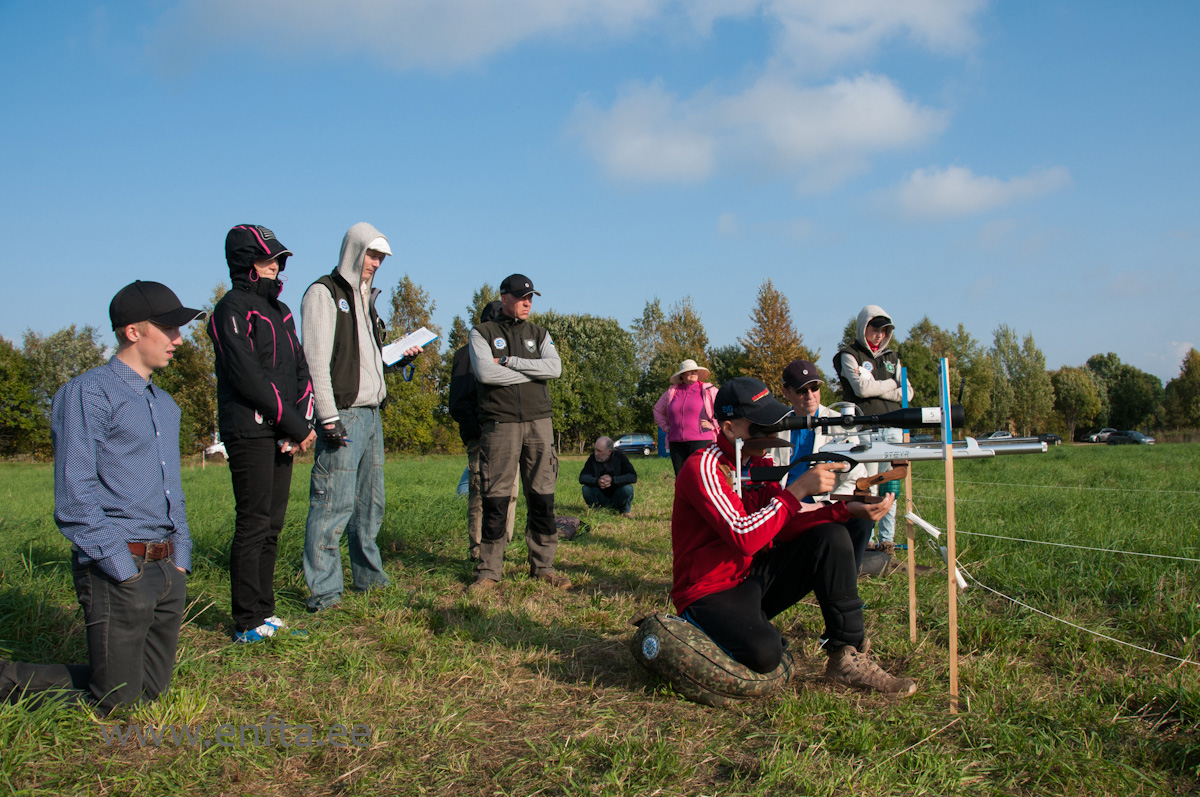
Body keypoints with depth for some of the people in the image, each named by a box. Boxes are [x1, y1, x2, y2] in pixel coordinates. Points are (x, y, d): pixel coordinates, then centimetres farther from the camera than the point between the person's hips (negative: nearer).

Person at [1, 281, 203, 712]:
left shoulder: (166, 405, 19)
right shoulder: (88, 394, -7)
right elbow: (74, 496, -13)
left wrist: (180, 559, 13)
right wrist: (122, 568, -16)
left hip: (167, 571, 8)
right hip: (117, 569, -8)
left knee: (150, 691, 11)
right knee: (115, 702, -4)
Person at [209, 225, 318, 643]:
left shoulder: (279, 311, 19)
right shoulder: (232, 310, -7)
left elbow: (301, 371, 15)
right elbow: (249, 377, -16)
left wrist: (303, 422, -1)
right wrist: (295, 425, -14)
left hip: (282, 434, 8)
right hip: (249, 432, -8)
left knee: (273, 524, 11)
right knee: (254, 524, -6)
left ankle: (263, 612, 19)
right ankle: (248, 622, 1)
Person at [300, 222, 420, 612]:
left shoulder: (366, 298, 21)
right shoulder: (324, 294, -5)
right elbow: (317, 361, -13)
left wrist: (400, 358, 7)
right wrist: (328, 417, -20)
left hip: (371, 413, 9)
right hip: (342, 415, -9)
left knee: (370, 502, 13)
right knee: (334, 502, -9)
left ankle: (369, 575, 23)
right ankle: (323, 590, -3)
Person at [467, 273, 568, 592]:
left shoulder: (539, 334, 17)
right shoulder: (483, 333, 7)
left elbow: (554, 368, -2)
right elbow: (485, 373, -10)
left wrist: (510, 361, -7)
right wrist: (531, 372, -3)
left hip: (538, 422, 3)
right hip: (500, 423, -3)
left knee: (542, 498, 2)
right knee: (495, 499, -4)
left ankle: (543, 567, 11)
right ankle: (488, 570, 5)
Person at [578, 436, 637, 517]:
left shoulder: (620, 457, -12)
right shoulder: (592, 458, -7)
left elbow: (633, 477, -21)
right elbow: (582, 478, -14)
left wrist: (612, 480, -35)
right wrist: (597, 481, -36)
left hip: (617, 498, -1)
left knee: (628, 489, -30)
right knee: (586, 489, -25)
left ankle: (625, 511, 0)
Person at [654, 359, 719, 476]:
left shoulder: (708, 390, 4)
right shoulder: (672, 392, 15)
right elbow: (658, 410, 30)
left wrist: (713, 425, -3)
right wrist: (666, 427, 18)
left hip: (700, 440, -4)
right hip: (676, 443, 4)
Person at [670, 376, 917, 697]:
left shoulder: (760, 463, 8)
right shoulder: (702, 468, -19)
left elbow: (783, 525, 0)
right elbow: (744, 537, -30)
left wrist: (846, 509, -12)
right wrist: (799, 488, -28)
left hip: (754, 575, 8)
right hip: (711, 592, -8)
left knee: (830, 536, -9)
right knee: (764, 653, -36)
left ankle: (847, 656, -7)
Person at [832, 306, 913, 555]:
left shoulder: (891, 358, 20)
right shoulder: (849, 355, 4)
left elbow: (907, 393, 10)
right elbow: (862, 387, -12)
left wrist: (876, 390, -4)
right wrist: (892, 383, 3)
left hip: (892, 427, 5)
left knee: (890, 487, 4)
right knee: (868, 487, -9)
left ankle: (887, 539, 10)